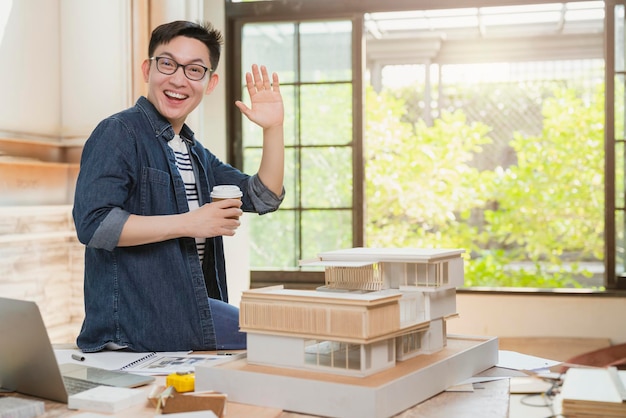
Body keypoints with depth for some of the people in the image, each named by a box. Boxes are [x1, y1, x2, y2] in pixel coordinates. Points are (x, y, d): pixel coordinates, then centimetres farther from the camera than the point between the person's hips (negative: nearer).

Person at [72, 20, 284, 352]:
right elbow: (92, 223, -20)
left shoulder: (194, 152, 18)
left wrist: (273, 128, 1)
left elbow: (264, 198, 13)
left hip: (191, 309, 8)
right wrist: (188, 223, -19)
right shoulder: (118, 133, -8)